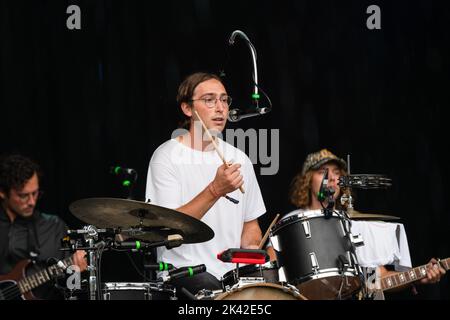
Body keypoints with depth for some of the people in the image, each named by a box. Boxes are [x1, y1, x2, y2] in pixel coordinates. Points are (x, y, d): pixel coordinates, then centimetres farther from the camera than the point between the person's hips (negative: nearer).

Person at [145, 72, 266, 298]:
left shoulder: (238, 159, 13)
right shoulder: (167, 157, -5)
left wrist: (251, 249, -3)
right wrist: (215, 190, -25)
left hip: (233, 271, 5)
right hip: (184, 269, -5)